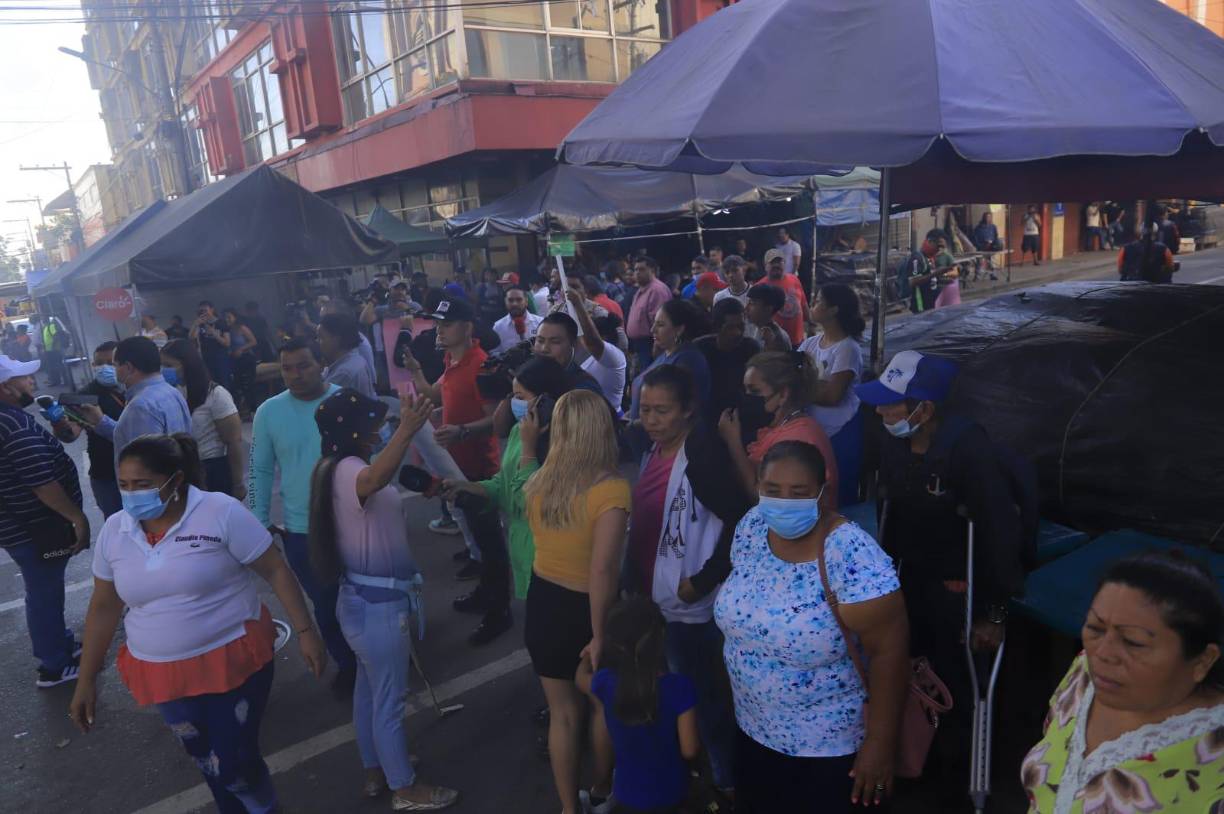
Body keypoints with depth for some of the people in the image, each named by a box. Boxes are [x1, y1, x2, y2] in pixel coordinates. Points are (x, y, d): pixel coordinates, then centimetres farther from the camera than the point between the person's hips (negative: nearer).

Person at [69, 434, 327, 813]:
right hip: (164, 675, 4)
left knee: (234, 763, 1)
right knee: (209, 763, 17)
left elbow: (276, 570, -12)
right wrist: (86, 679, 13)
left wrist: (305, 631, -14)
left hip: (233, 661, -4)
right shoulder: (114, 531, 0)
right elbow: (103, 607, 10)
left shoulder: (220, 513, -15)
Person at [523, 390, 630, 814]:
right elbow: (601, 570, -29)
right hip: (583, 610, -4)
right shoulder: (611, 488, -26)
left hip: (543, 604, 4)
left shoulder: (539, 482, -8)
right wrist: (600, 634, -19)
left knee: (563, 713, 20)